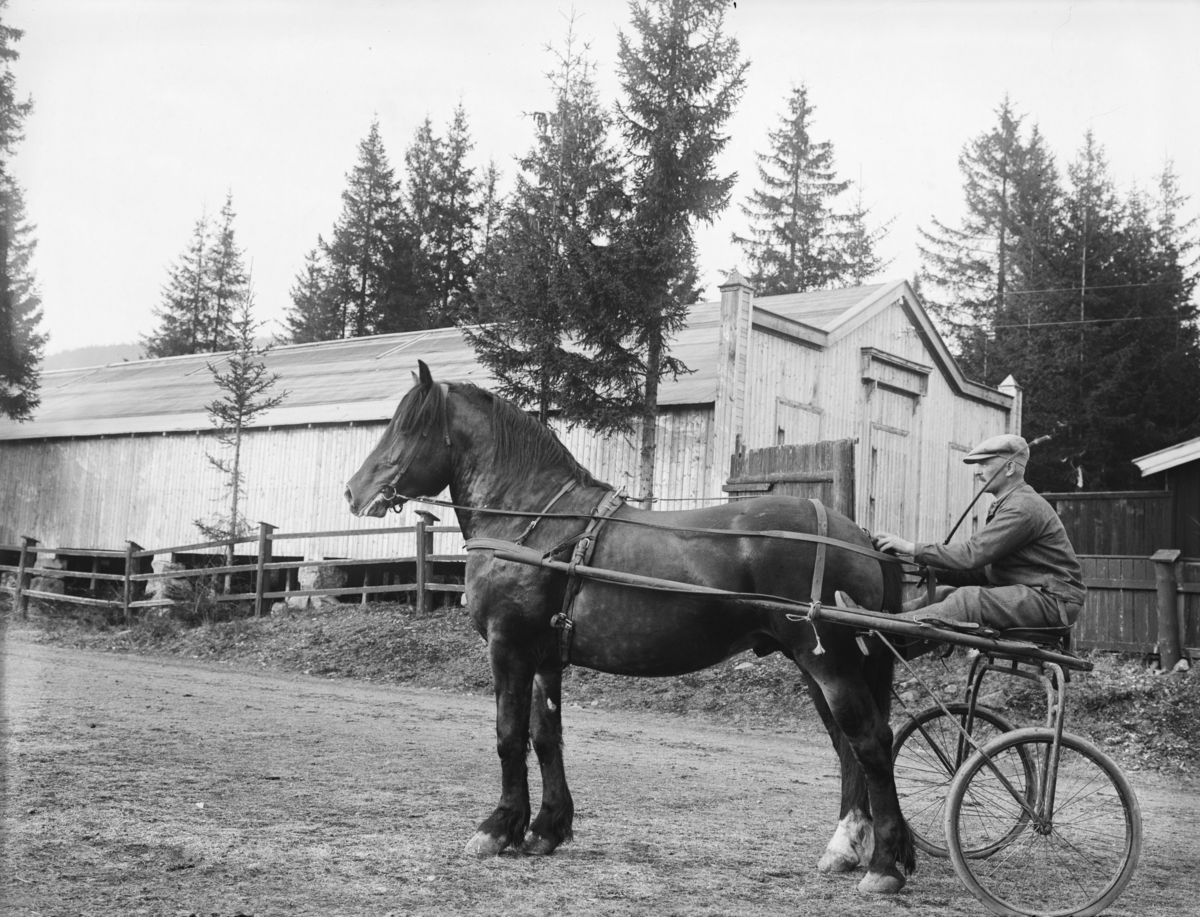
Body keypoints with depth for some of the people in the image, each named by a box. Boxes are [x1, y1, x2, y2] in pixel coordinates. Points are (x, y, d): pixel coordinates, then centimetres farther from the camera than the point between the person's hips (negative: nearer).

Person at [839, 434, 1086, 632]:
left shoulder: (1023, 507, -14)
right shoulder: (1010, 504, 19)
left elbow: (972, 554, -22)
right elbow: (983, 568, 13)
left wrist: (912, 548, -18)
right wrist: (931, 569, 1)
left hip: (1053, 600, -10)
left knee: (969, 599, -28)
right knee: (944, 592, -2)